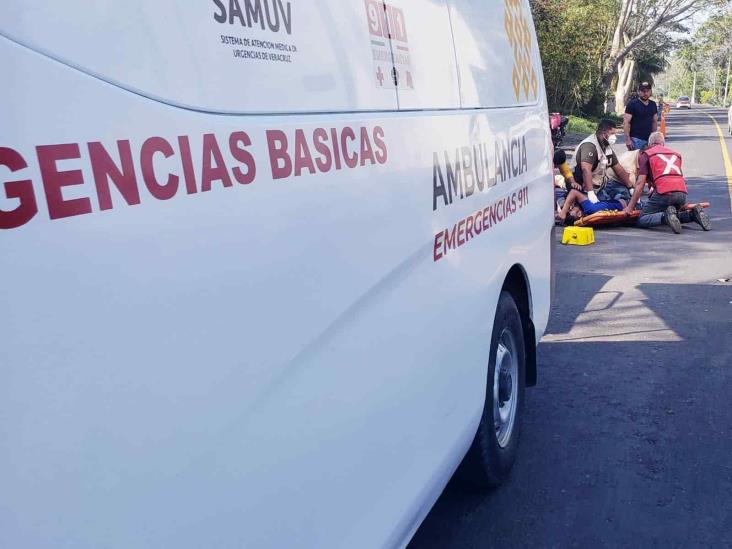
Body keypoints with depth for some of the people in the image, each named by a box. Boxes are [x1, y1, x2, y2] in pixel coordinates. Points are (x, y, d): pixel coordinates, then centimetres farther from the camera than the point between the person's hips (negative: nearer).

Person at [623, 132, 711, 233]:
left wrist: (630, 207, 2)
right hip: (682, 193, 6)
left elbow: (640, 183, 3)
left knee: (642, 220, 3)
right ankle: (692, 214, 1)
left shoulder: (646, 154, 12)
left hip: (663, 193, -6)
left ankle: (667, 216, -24)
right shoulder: (676, 153, 28)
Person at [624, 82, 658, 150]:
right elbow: (626, 122, -10)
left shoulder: (653, 105, 14)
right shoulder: (632, 104, -5)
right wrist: (628, 139, -17)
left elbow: (655, 122, 21)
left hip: (649, 139, 6)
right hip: (636, 139, -6)